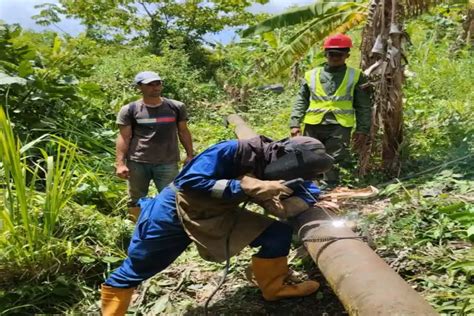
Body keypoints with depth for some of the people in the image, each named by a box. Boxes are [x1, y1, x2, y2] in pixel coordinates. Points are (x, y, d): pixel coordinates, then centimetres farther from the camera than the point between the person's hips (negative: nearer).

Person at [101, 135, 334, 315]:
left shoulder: (275, 165, -10)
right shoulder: (235, 151, -31)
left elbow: (308, 190, -5)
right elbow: (190, 180, -35)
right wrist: (244, 186, -38)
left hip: (217, 215, 6)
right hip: (175, 211, -6)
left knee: (279, 233, -1)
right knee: (133, 272, 5)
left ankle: (274, 287, 16)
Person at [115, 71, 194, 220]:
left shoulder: (176, 107, 7)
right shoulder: (129, 110, 2)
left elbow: (183, 132, 12)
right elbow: (124, 138, -1)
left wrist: (189, 155, 6)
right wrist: (120, 163, -9)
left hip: (167, 163, 0)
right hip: (137, 163, 0)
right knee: (135, 200, 11)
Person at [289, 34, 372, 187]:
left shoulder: (356, 76, 12)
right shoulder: (311, 75, 15)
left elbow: (363, 107, 9)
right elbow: (301, 102, 12)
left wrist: (363, 129, 1)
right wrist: (294, 124, 1)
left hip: (339, 126, -2)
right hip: (313, 125, 2)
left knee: (334, 164, -5)